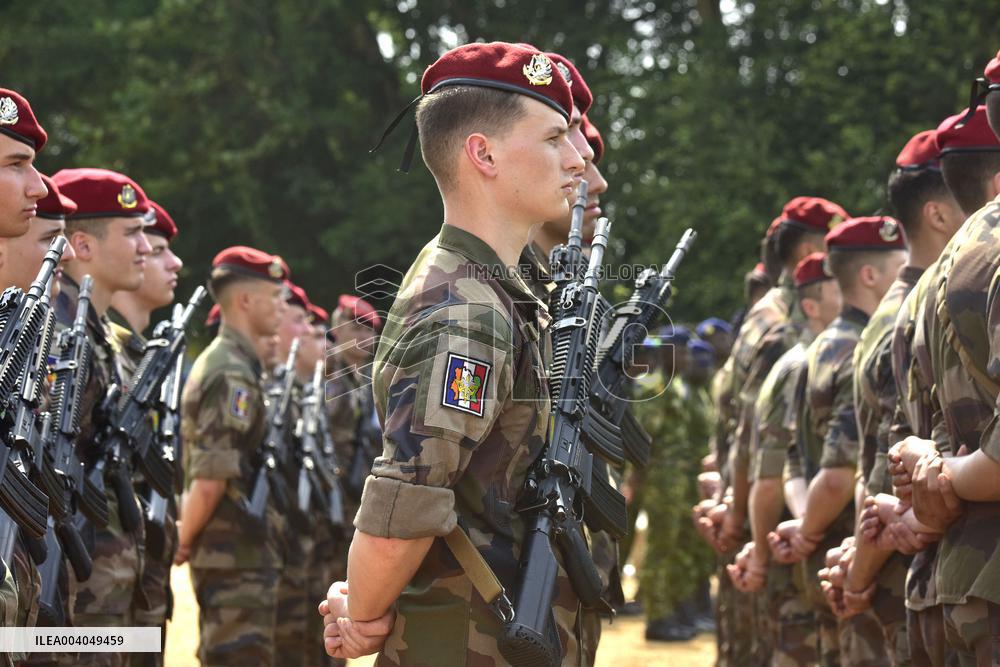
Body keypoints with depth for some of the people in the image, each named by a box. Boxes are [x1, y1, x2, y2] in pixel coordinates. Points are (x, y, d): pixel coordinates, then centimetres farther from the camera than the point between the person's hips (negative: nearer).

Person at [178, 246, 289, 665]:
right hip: (239, 559, -10)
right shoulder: (233, 374, -17)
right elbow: (211, 478, -24)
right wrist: (184, 543, -13)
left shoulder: (216, 363, 16)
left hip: (242, 556, 10)